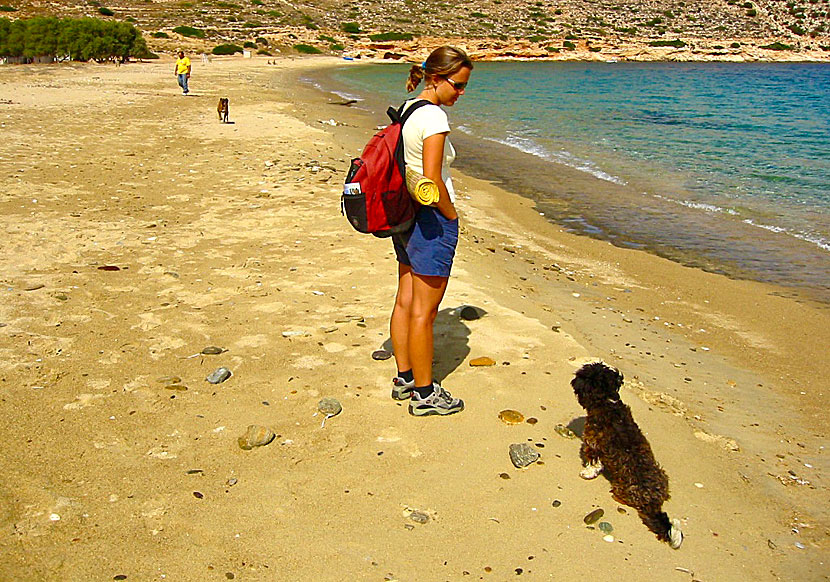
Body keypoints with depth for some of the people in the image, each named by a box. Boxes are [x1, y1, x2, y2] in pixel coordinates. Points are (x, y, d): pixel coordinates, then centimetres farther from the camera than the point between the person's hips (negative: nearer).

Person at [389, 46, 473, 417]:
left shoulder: (406, 110, 10)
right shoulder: (434, 116, -18)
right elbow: (432, 180, -23)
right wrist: (452, 216, -8)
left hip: (404, 215, 10)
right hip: (432, 220, -10)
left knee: (405, 302, 16)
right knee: (424, 312, 0)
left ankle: (404, 379, 30)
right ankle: (425, 395, 12)